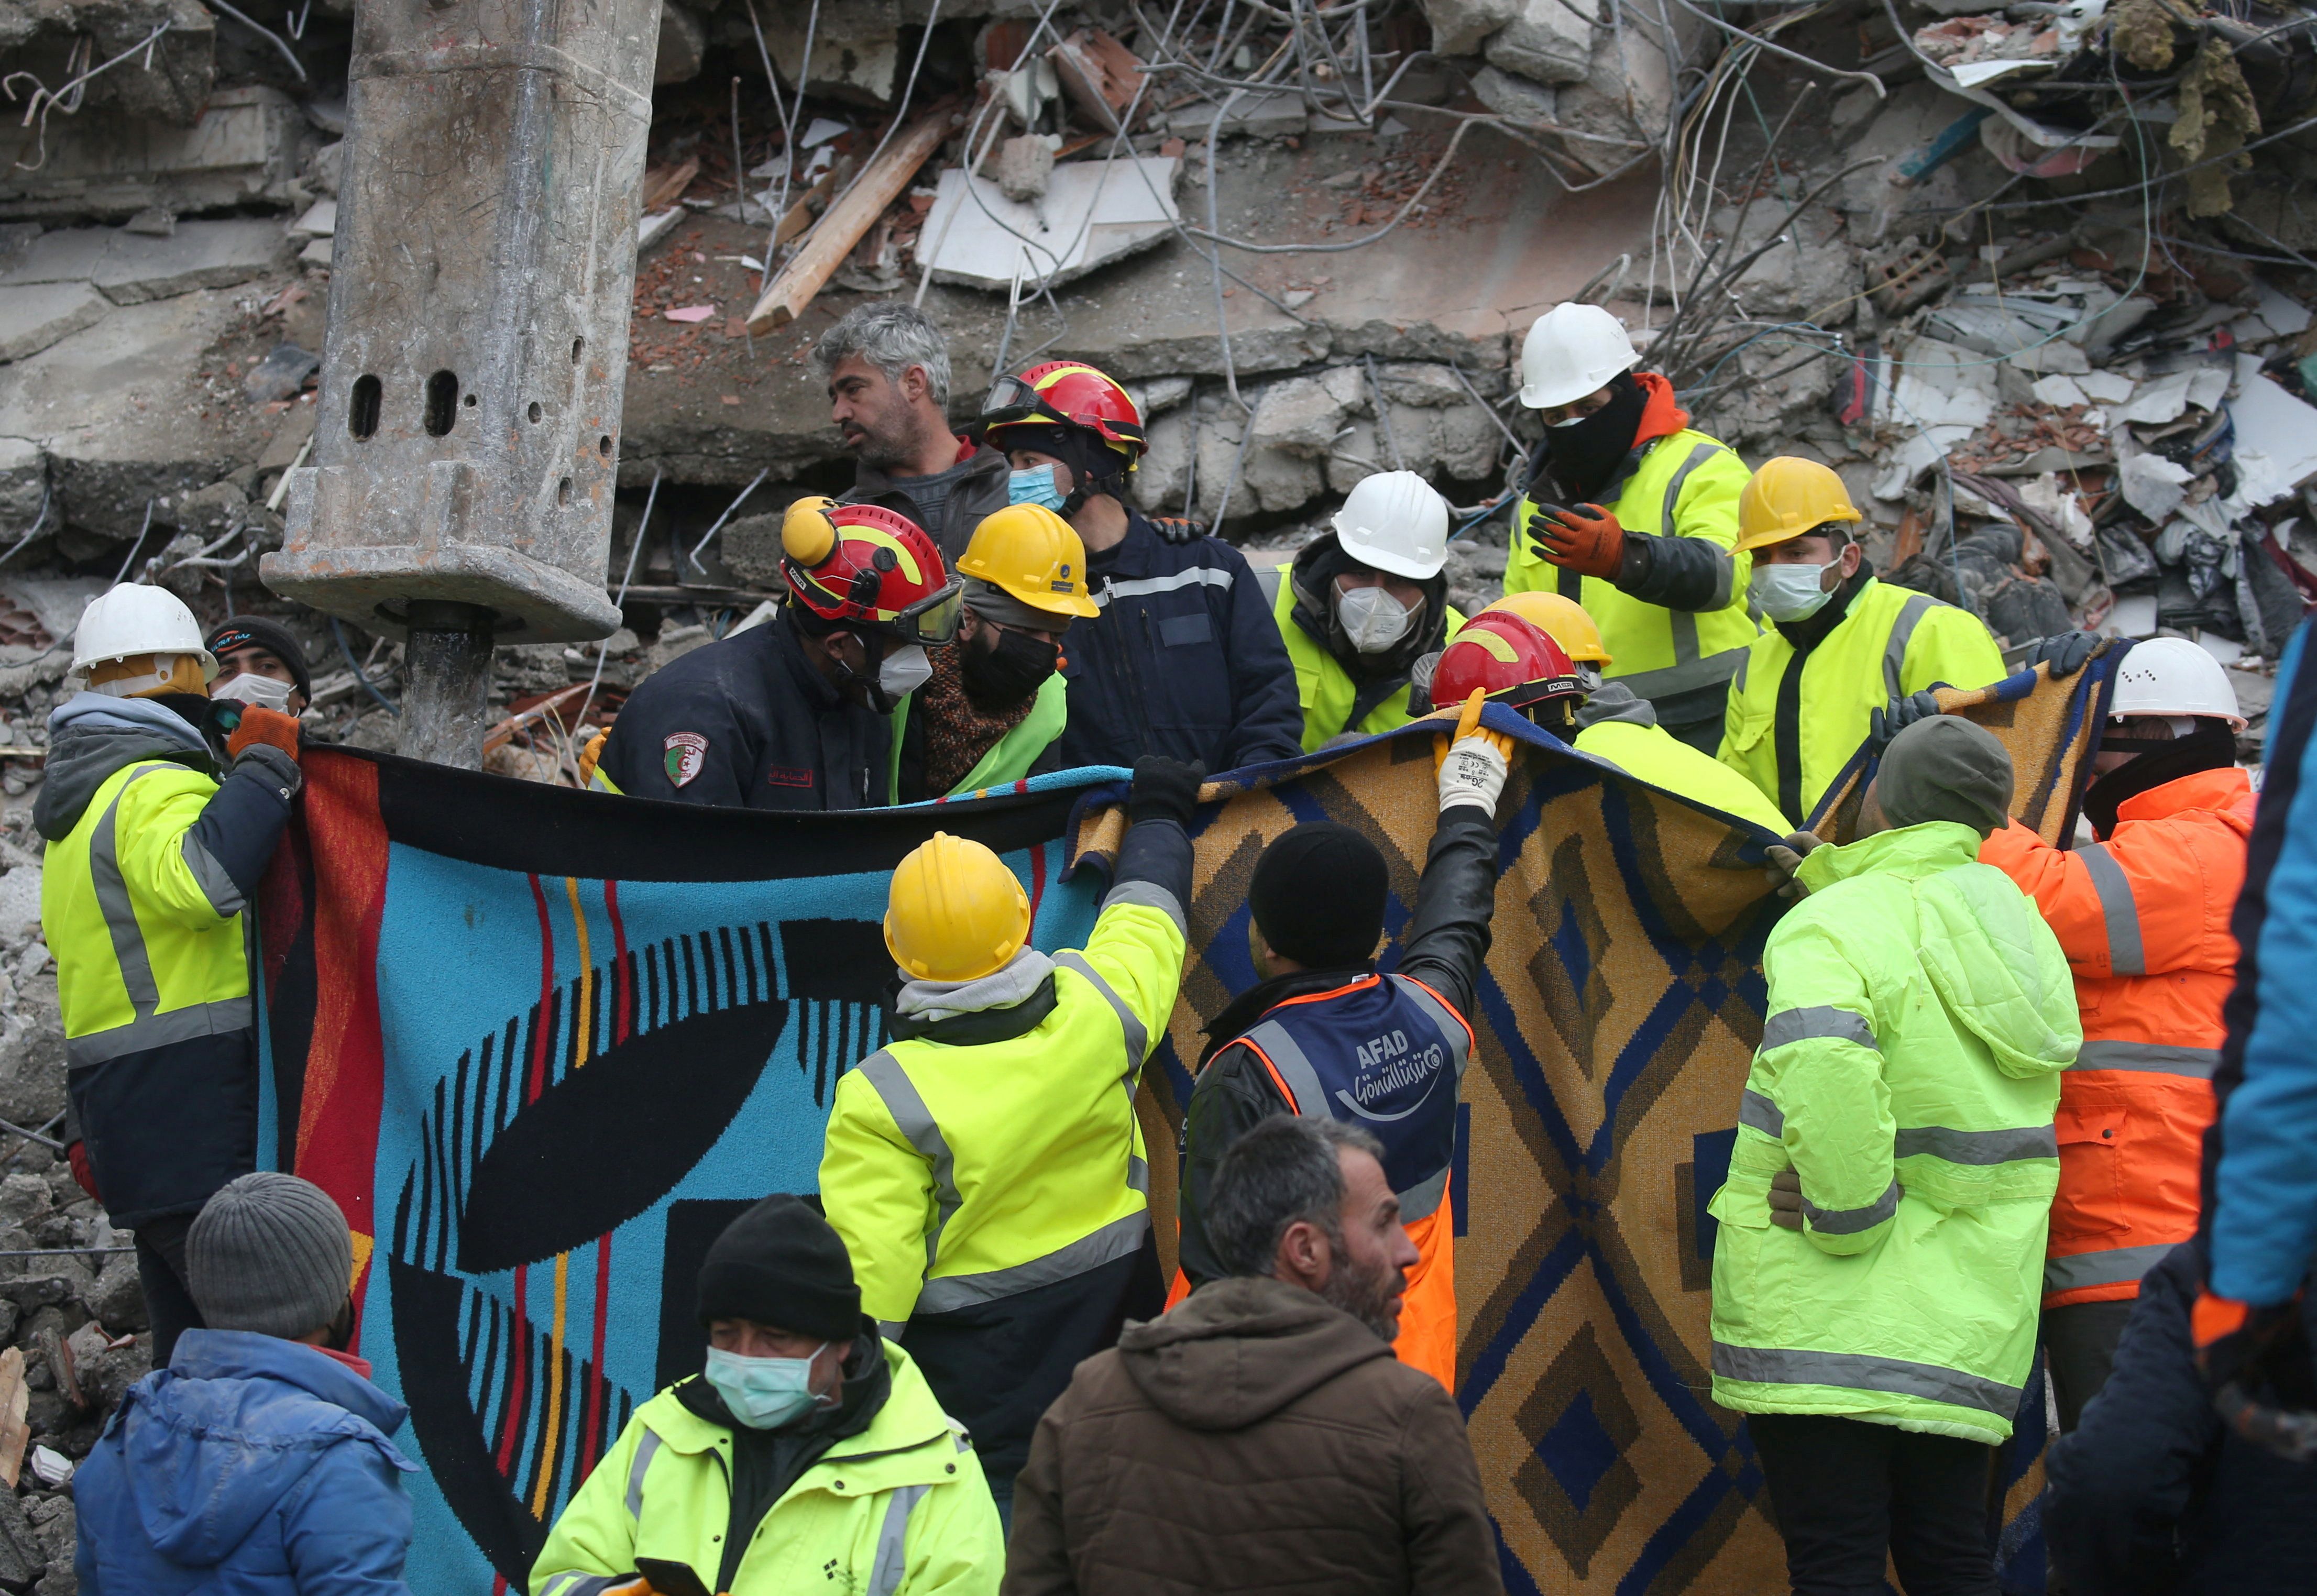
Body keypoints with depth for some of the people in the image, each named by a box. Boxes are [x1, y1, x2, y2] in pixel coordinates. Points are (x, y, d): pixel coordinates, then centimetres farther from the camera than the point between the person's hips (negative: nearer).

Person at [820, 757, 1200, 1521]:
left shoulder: (885, 1100, -24)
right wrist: (1158, 817, 28)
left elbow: (869, 1268, -21)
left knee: (996, 1503, 6)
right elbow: (1145, 914, 9)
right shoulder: (1099, 1007, -13)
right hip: (1115, 1288, 5)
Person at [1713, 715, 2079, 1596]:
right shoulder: (2022, 932, 12)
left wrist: (1851, 1216, -19)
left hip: (1825, 1318, -6)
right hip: (1966, 1320, 6)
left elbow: (1822, 1065, -31)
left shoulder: (1835, 924, -12)